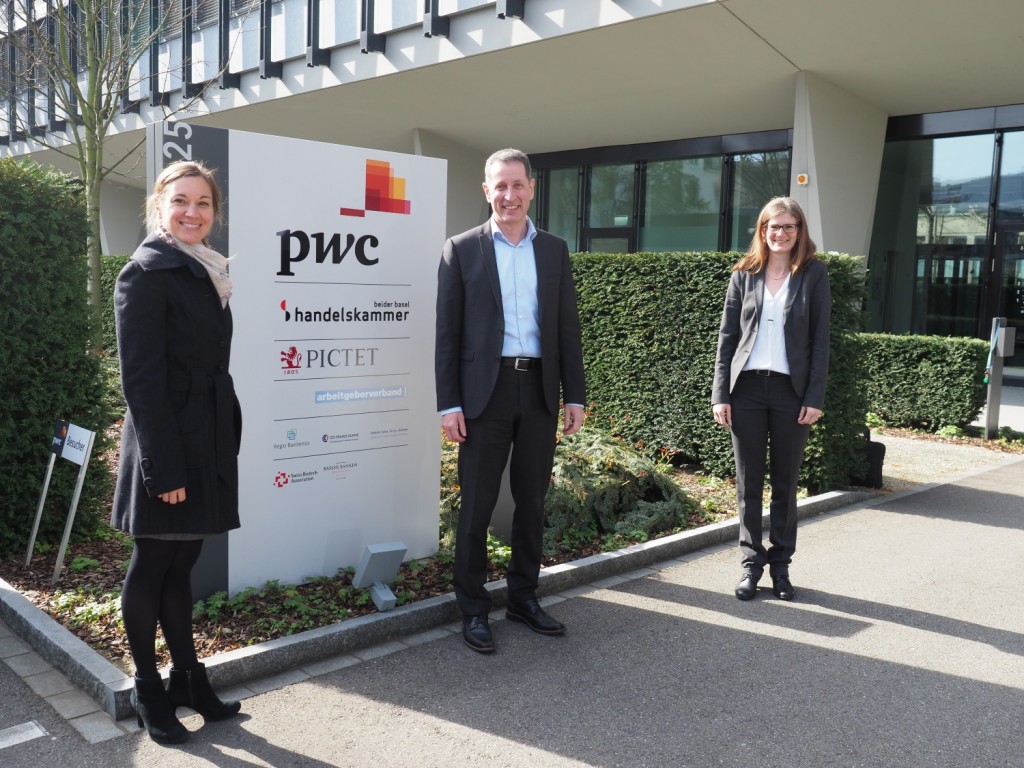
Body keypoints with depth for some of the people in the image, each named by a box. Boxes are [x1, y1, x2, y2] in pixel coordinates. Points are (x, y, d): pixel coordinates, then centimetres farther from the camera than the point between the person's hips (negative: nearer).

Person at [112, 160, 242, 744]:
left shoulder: (207, 273, 13)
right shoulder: (147, 273, -12)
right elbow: (141, 377, -17)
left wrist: (223, 443, 13)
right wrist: (164, 468, -20)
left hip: (208, 442, 7)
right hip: (168, 446, -7)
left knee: (181, 565, 16)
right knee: (153, 568, 7)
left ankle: (189, 678, 27)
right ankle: (149, 692, 22)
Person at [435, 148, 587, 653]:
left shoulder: (554, 250, 10)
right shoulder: (462, 249, 1)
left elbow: (567, 327, 10)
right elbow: (447, 332, -2)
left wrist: (575, 395, 5)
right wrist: (448, 403, -7)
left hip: (540, 390, 3)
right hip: (486, 390, -3)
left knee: (532, 502, 12)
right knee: (477, 505, 3)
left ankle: (524, 598, 27)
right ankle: (473, 609, 16)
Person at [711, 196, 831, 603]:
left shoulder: (814, 274, 3)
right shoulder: (744, 274, 6)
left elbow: (820, 339, 0)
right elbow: (727, 336, 5)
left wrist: (815, 397, -7)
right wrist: (720, 393, -2)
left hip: (791, 390, -1)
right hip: (747, 387, 1)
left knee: (785, 482, 7)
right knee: (749, 482, 6)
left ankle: (781, 565, 19)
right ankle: (752, 561, 17)